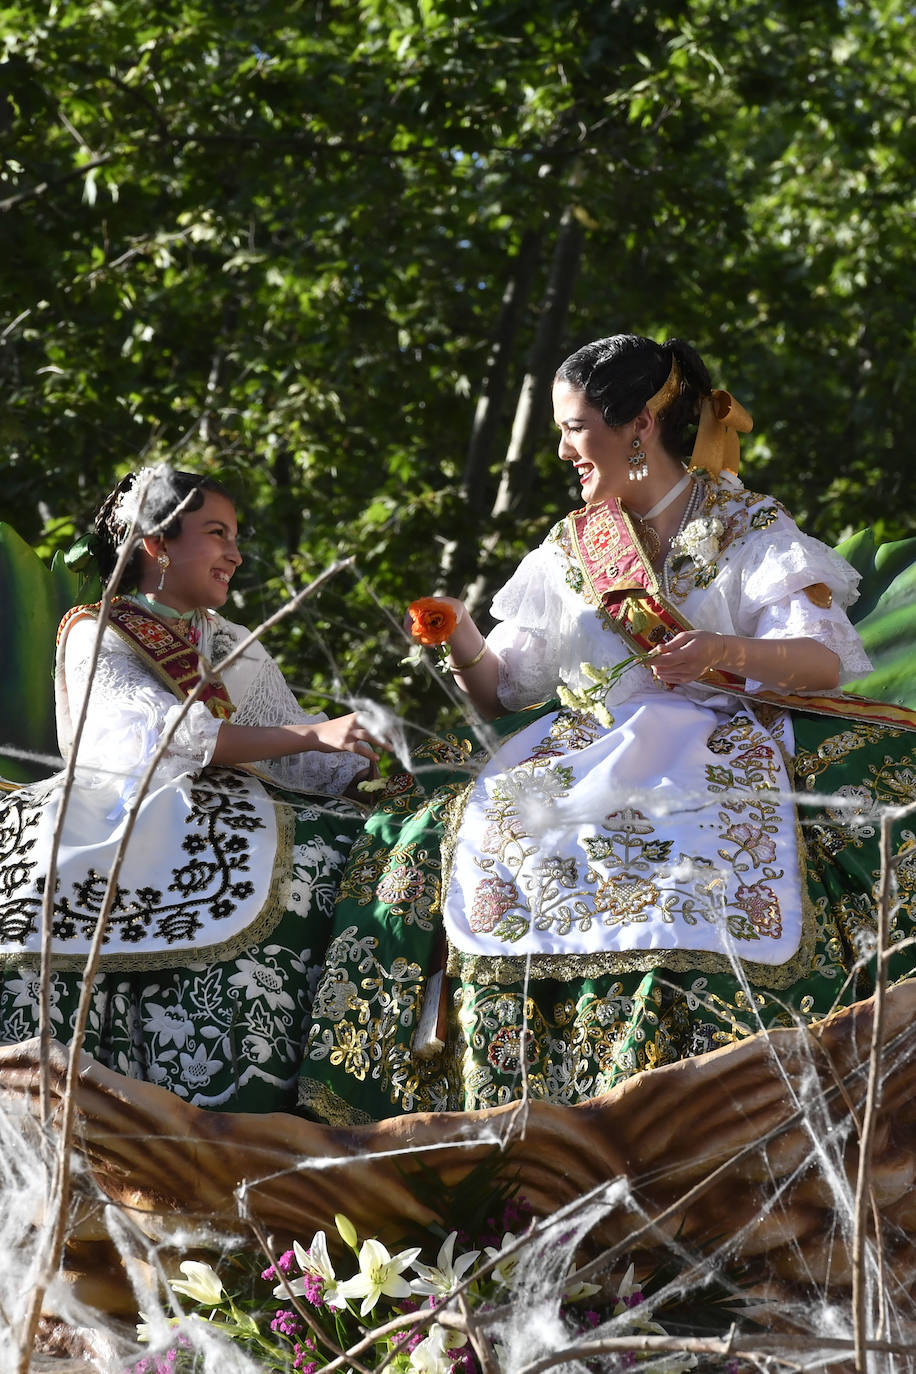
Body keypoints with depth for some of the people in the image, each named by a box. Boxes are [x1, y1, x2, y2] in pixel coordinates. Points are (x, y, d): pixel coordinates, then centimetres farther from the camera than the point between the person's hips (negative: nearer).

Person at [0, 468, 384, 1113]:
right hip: (129, 820, -4)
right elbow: (167, 735, -13)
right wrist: (312, 734, -20)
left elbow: (294, 761, 14)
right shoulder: (96, 636, 4)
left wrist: (373, 765, -6)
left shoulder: (236, 648, 24)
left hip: (229, 820, 4)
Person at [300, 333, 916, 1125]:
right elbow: (505, 692, 16)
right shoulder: (569, 550, 19)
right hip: (588, 747, 3)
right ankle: (521, 1092, -30)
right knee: (499, 823, -27)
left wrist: (730, 651, -26)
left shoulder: (750, 532, 7)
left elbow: (826, 661, -7)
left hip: (716, 743, -3)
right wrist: (464, 645, -6)